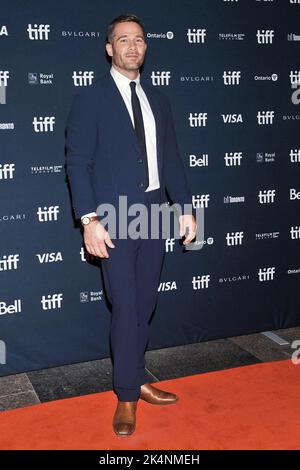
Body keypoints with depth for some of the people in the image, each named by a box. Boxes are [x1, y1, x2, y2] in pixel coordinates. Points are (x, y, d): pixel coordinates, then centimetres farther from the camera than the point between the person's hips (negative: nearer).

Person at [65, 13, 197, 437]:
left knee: (144, 306, 12)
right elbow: (77, 163, -7)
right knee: (126, 309, -1)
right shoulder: (90, 99, -2)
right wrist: (89, 219, -15)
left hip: (155, 214, 5)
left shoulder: (158, 99, 14)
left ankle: (136, 381, 27)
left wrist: (185, 206, 7)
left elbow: (171, 159, 14)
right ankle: (127, 397, 15)